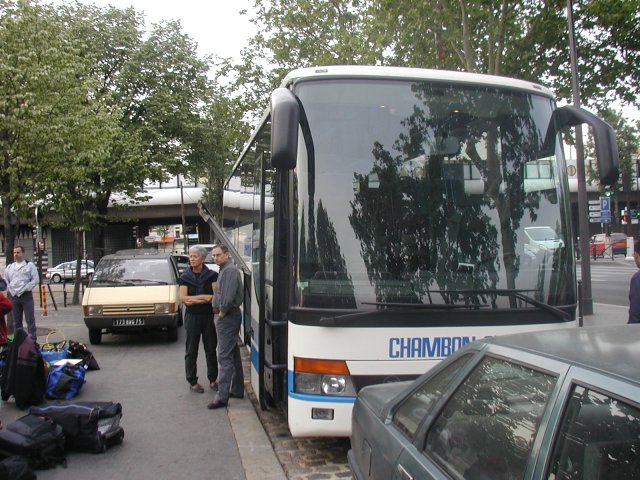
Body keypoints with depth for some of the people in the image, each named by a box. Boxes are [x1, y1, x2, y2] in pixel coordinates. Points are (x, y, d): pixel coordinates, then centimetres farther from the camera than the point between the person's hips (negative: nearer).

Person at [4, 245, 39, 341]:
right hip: (14, 296, 5)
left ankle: (33, 340, -5)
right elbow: (5, 280, 19)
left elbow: (35, 279, -5)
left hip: (26, 296, -5)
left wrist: (25, 289, -12)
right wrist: (10, 290, 4)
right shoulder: (10, 267, 15)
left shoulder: (30, 265, 1)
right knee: (16, 321, 10)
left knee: (30, 319, -6)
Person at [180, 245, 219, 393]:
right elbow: (182, 298, -8)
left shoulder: (211, 275, 0)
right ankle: (193, 382, 13)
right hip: (192, 316, 0)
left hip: (209, 316, 0)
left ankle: (212, 380, 20)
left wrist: (193, 300, -14)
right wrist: (205, 297, -13)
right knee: (191, 351, 4)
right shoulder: (185, 277, 2)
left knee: (211, 349, 8)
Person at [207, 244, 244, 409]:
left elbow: (228, 296, -25)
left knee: (225, 357, -11)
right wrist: (218, 308, 13)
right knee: (234, 355, 16)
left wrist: (222, 311, -14)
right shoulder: (225, 270, 18)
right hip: (229, 316, 11)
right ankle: (237, 390, 26)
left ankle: (222, 397, -11)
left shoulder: (230, 270, -16)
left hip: (227, 317, -11)